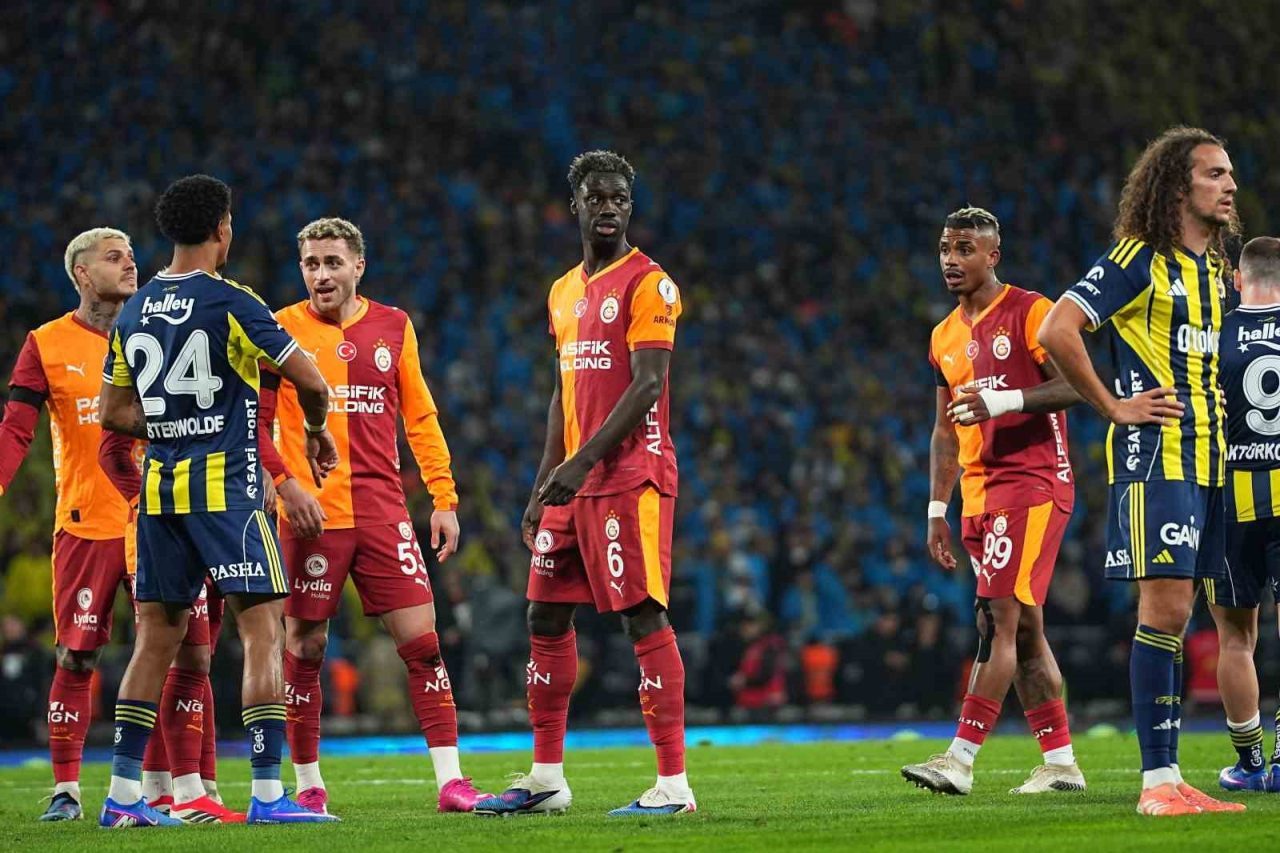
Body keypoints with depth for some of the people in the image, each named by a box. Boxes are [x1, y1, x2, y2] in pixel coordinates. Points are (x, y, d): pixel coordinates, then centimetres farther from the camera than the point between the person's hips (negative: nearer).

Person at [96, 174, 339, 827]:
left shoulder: (134, 313, 9)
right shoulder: (231, 303, -9)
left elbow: (115, 412, 14)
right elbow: (308, 381, -9)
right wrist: (317, 429, 11)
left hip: (160, 489, 6)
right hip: (226, 485, -6)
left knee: (156, 638, 12)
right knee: (262, 633, -4)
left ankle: (123, 794, 12)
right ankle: (267, 793, -10)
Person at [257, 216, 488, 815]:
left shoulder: (393, 327, 9)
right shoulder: (281, 331, 0)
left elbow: (421, 420, 14)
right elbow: (254, 424, 0)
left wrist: (443, 499, 8)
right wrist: (287, 485, -13)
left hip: (384, 514, 2)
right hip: (312, 517, -2)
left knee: (421, 640, -4)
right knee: (304, 648, 2)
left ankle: (450, 780, -3)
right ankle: (308, 784, 12)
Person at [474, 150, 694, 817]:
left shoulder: (647, 284, -7)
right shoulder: (564, 292, 18)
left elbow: (648, 385, -16)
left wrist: (583, 461, -22)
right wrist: (541, 488, 17)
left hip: (629, 476, -8)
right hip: (573, 480, 8)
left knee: (642, 616, -11)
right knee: (546, 618, 9)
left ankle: (673, 782, -10)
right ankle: (546, 779, 18)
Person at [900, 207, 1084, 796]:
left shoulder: (1029, 314, -6)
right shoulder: (945, 337, 18)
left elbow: (1076, 385, -13)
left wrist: (1005, 400, -23)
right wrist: (937, 510, 17)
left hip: (1031, 484, -8)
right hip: (980, 495, 8)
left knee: (1001, 618, -14)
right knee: (1022, 628, 8)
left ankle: (960, 759, -20)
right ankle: (1061, 763, 12)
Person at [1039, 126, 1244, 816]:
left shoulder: (1214, 267, 18)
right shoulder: (1138, 258, -7)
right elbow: (1056, 331, -16)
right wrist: (1114, 407, -11)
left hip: (1205, 459, 8)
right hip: (1154, 456, -8)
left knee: (1171, 614, 7)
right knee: (1164, 609, -12)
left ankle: (1168, 777, 9)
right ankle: (1157, 780, -12)